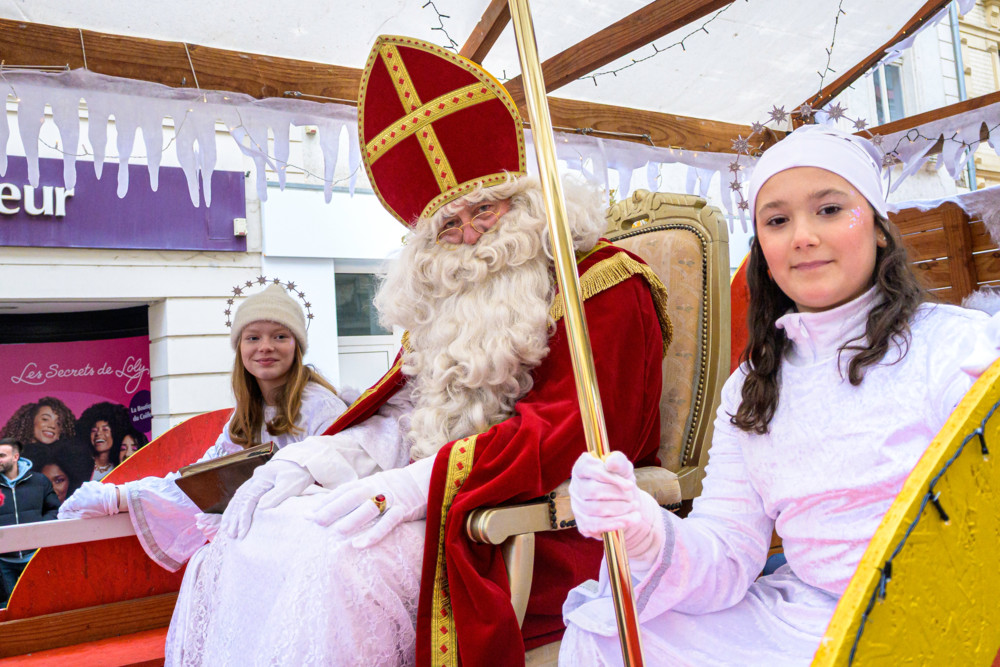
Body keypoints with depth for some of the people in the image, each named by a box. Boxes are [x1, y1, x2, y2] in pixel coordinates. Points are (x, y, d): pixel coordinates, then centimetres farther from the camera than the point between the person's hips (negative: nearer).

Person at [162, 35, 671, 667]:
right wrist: (313, 458, -4)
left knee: (337, 563, -27)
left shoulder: (605, 284, -6)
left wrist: (424, 481, -24)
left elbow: (582, 432, -18)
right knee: (259, 533, -8)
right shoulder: (453, 307, 17)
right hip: (452, 511, 7)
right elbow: (404, 418, 16)